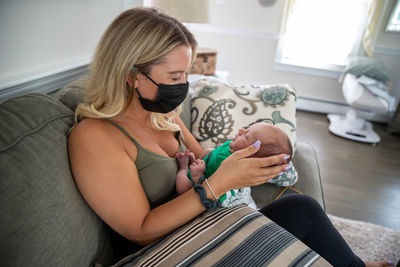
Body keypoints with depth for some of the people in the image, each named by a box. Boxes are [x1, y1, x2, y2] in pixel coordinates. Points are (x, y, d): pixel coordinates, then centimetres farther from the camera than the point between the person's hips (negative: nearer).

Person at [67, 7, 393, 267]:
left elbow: (199, 158, 11)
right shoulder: (93, 137, -22)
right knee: (302, 211, -12)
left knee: (301, 209, -5)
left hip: (201, 221, 6)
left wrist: (236, 151, -9)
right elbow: (142, 231, -22)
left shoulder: (163, 111, 1)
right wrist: (218, 183, -29)